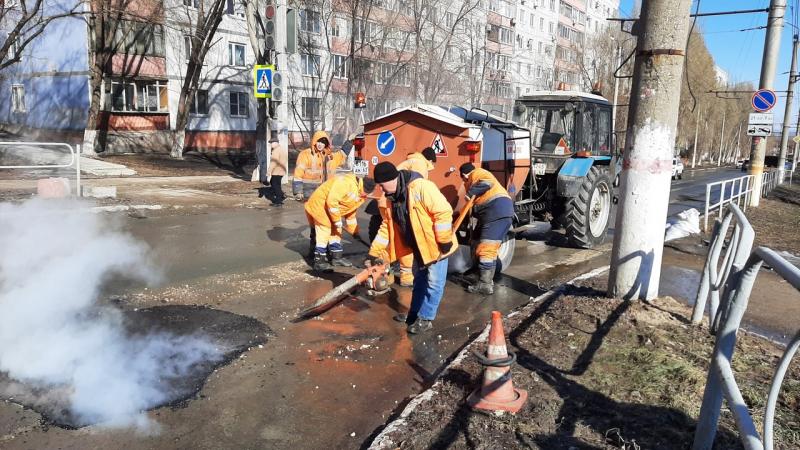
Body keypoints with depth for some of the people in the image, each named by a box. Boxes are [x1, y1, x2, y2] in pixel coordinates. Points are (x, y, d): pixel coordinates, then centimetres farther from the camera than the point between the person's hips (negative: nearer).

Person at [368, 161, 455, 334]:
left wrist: (445, 241, -26)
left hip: (435, 244, -9)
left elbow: (443, 212, -30)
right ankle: (414, 313, 35)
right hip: (419, 245, 9)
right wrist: (375, 252, 3)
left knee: (434, 282, 1)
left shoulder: (421, 187, -29)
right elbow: (387, 226, 7)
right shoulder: (392, 197, -1)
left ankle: (426, 318, 12)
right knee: (419, 279, 21)